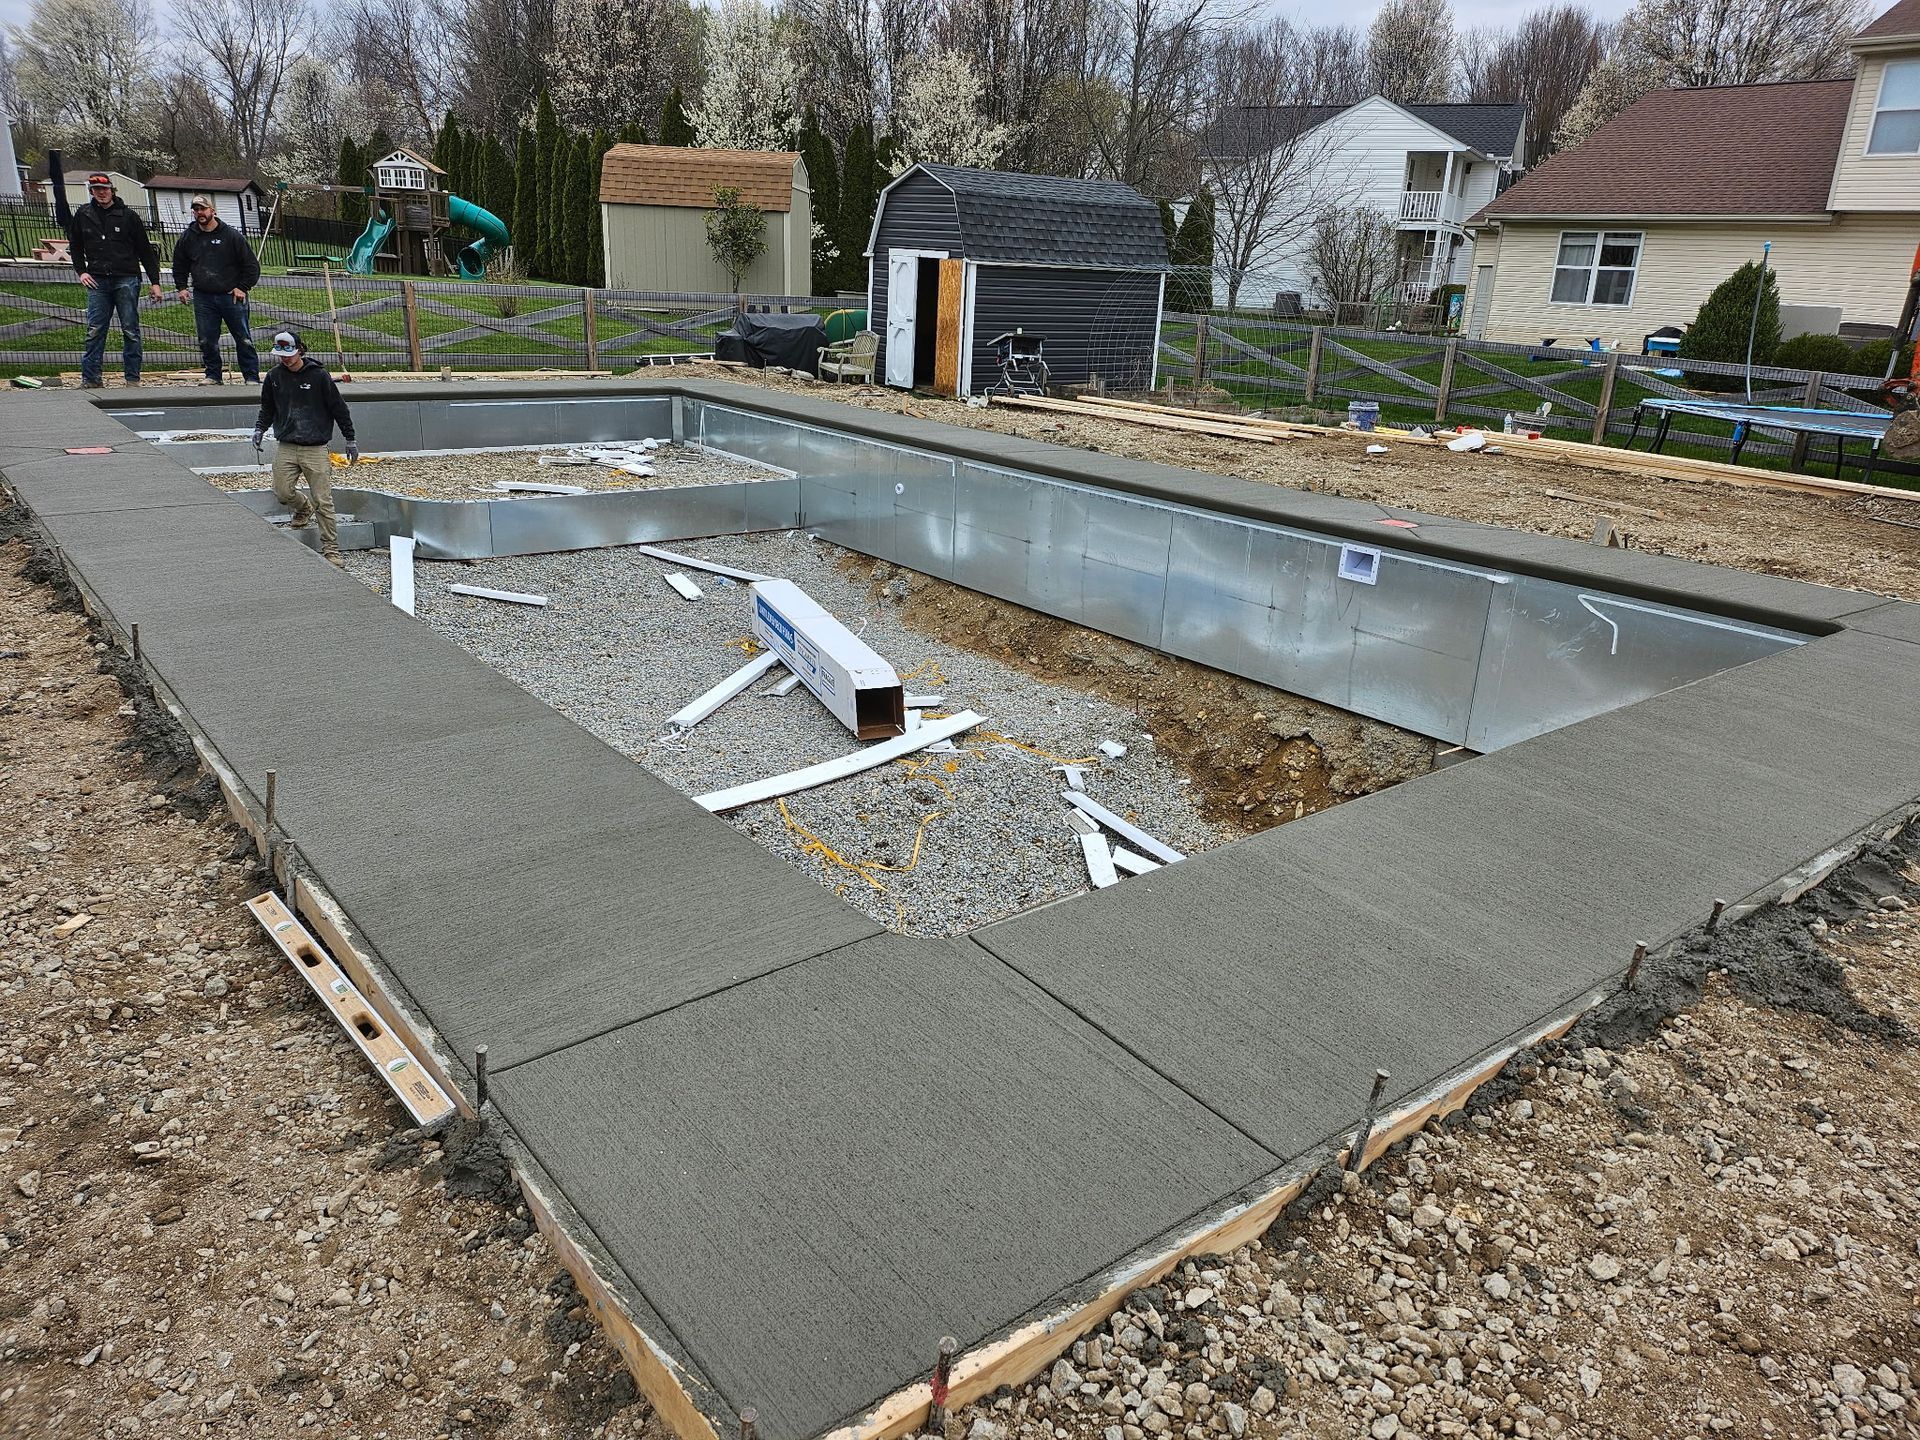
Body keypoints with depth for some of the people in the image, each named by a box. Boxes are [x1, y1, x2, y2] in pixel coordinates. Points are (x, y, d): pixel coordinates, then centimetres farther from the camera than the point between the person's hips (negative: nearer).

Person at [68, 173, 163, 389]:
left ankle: (132, 378, 6)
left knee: (130, 330, 0)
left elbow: (145, 251, 4)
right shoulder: (83, 215, 9)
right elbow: (75, 246, 20)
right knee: (94, 331, 0)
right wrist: (81, 271, 7)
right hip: (97, 280, 2)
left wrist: (154, 282, 0)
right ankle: (90, 379, 3)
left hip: (126, 279, -2)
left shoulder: (128, 216, 2)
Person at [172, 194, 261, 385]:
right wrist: (181, 287, 10)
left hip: (231, 296, -3)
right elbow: (179, 266, 21)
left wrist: (242, 287, -4)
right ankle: (213, 376, 10)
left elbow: (251, 266, 2)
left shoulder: (232, 235, -2)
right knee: (206, 340, 1)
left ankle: (252, 378, 3)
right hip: (203, 299, 3)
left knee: (243, 339, -2)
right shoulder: (187, 237, 9)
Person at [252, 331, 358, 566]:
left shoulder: (319, 375, -4)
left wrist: (350, 440, 2)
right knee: (282, 493, -1)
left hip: (315, 449, -4)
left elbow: (338, 408, 1)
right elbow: (267, 408, 20)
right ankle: (303, 510, 34)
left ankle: (331, 550, 0)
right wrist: (260, 428, 4)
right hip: (286, 448, 4)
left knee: (324, 502, -6)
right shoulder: (274, 376, 6)